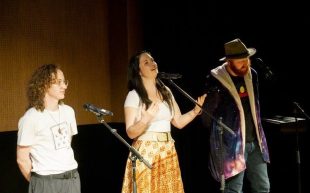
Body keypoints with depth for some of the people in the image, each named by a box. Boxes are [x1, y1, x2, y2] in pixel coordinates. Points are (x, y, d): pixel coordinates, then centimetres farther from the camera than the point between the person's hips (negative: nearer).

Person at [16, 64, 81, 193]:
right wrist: (38, 182, 4)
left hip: (72, 178, 5)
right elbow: (22, 159, -7)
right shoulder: (31, 117, -12)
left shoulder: (68, 111, 7)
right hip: (46, 182, -5)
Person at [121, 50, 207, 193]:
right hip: (145, 153, -5)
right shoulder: (134, 96, -5)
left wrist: (196, 110, -3)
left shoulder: (166, 92, 11)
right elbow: (131, 132, -10)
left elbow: (179, 122, 12)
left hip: (168, 152, 5)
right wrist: (145, 120, -28)